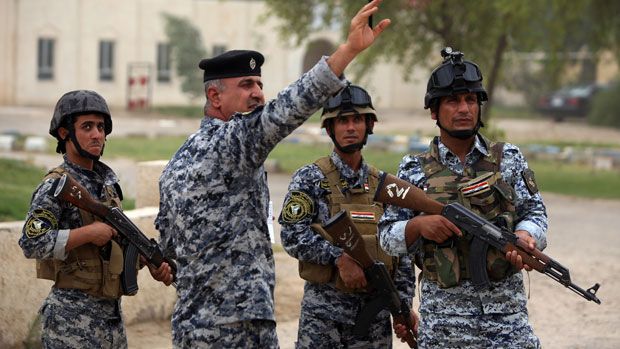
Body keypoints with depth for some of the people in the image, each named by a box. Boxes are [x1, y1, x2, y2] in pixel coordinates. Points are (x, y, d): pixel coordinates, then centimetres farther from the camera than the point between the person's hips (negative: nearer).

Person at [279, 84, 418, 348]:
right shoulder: (310, 179, -2)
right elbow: (292, 236, -12)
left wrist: (404, 306, 5)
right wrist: (340, 257, -20)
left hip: (376, 308, 4)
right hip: (323, 311, -4)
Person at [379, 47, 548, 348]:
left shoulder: (508, 159, 9)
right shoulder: (414, 171, 5)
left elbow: (534, 210, 6)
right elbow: (388, 237, 5)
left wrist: (525, 236, -16)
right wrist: (418, 225, -16)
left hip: (507, 307, 1)